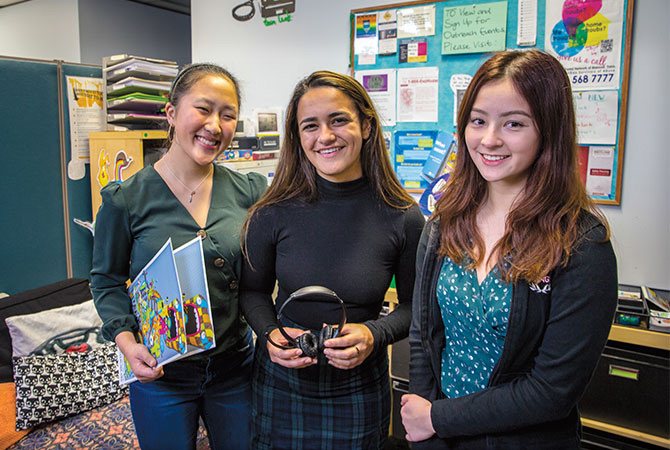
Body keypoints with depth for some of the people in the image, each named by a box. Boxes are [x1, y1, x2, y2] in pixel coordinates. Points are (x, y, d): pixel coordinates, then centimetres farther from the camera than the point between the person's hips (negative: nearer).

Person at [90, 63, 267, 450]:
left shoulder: (250, 191, -5)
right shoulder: (126, 199, -10)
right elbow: (107, 280, -1)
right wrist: (127, 341, -14)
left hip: (235, 367, 3)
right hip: (161, 373, -2)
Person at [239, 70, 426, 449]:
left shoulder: (404, 219, -13)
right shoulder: (273, 214, -12)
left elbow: (413, 304, -1)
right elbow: (253, 290, 2)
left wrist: (375, 334, -18)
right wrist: (270, 334, -16)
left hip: (360, 390, 0)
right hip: (280, 383, 1)